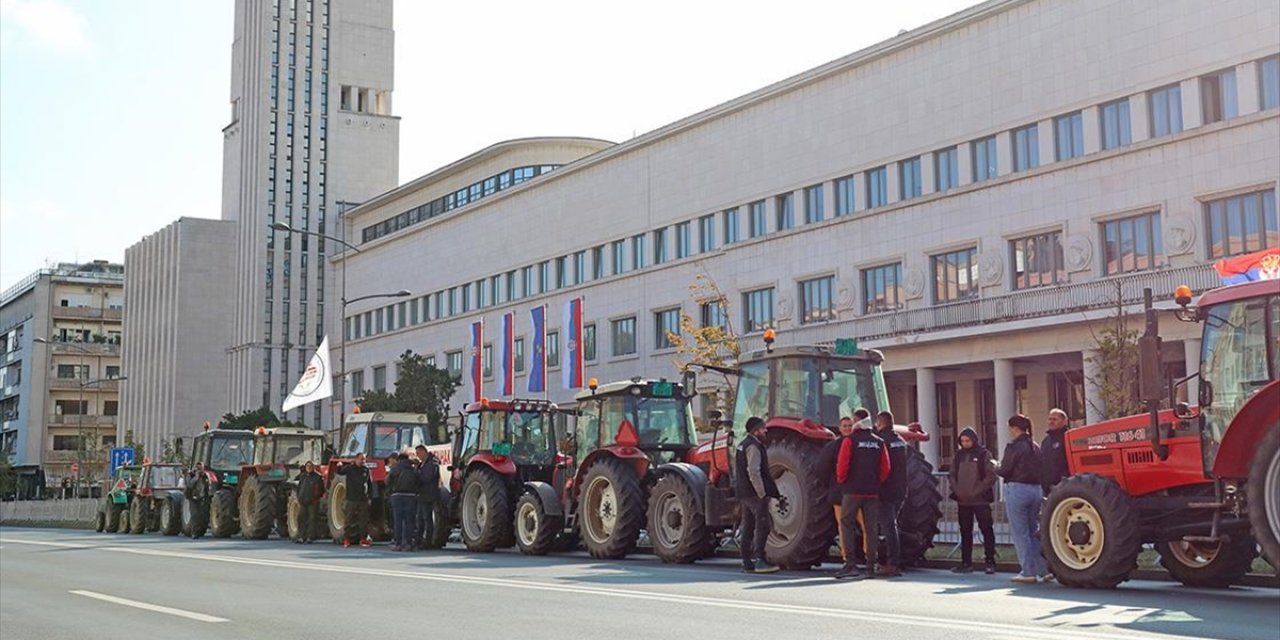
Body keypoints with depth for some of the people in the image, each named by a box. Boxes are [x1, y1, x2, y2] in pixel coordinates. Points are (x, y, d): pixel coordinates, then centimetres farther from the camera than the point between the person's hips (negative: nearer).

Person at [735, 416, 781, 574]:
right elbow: (754, 472, -23)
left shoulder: (743, 445, 17)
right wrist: (762, 494, -19)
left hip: (743, 494, 10)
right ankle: (759, 560, -10)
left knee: (748, 527, 11)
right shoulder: (753, 447, -14)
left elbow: (736, 473, 22)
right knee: (762, 525, -7)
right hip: (755, 494, -10)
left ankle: (747, 562, 13)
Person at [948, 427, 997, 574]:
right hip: (963, 501, 5)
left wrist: (976, 491, -13)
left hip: (980, 500, -5)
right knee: (965, 532, 9)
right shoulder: (959, 455, 11)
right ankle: (966, 563, 15)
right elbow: (952, 474, 13)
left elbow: (991, 476, -9)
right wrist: (956, 490, -2)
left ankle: (990, 562, 1)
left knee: (987, 530, -3)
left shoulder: (984, 454, -3)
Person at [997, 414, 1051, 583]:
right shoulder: (1035, 447, 10)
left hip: (1017, 489, -7)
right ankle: (1043, 569, 13)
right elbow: (1041, 471, 12)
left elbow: (1004, 471, -11)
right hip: (1036, 489, 7)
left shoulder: (1014, 447, -11)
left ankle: (1028, 572, 1)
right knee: (1033, 531, 15)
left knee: (1020, 533, 1)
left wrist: (997, 467, 9)